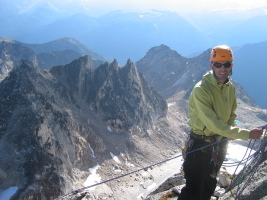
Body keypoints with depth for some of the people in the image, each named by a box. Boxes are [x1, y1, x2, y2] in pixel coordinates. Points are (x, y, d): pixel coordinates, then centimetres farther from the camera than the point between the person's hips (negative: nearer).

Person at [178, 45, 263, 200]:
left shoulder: (231, 88, -1)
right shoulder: (201, 90, -26)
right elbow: (213, 124, -30)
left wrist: (230, 132, -8)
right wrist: (246, 134, -29)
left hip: (220, 142, 7)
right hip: (200, 144, -7)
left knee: (209, 187, 23)